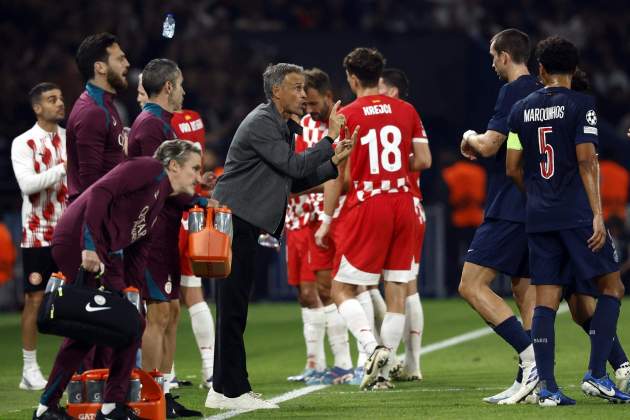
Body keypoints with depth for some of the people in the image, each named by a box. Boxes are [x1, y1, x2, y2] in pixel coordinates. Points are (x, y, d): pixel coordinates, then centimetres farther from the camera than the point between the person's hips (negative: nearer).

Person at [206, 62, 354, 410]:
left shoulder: (281, 127, 19)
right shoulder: (261, 123, -12)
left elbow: (294, 181, 19)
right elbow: (294, 166, -17)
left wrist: (333, 163, 10)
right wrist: (331, 138, -11)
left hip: (245, 224, 10)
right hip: (233, 221, -10)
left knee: (233, 309, 11)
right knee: (232, 308, -8)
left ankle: (225, 389, 15)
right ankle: (231, 391, -8)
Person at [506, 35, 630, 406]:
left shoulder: (522, 109, 10)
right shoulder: (581, 105, -4)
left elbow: (513, 169, 13)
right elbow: (587, 161, -12)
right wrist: (597, 214, -13)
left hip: (538, 218, 5)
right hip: (577, 214, -5)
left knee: (546, 299, 4)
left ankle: (547, 387, -2)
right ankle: (596, 375, -4)